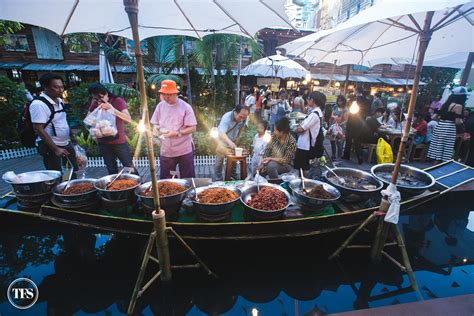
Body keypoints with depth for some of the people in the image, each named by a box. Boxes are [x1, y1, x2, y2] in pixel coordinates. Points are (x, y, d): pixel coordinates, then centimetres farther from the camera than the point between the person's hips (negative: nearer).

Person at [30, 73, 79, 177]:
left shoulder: (59, 100, 6)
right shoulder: (38, 104, -19)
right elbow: (39, 130, -21)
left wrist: (70, 139, 15)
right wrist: (55, 149, -23)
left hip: (66, 143, 8)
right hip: (50, 147, -8)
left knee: (74, 172, 18)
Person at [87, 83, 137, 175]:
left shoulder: (117, 101, -9)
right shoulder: (94, 104, 2)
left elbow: (129, 119, -20)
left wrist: (112, 108, -29)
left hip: (119, 141, -3)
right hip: (103, 143, 4)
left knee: (129, 167, 5)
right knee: (112, 170, 13)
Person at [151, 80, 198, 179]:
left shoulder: (185, 107, -9)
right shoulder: (160, 106, 4)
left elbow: (193, 128, -11)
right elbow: (155, 123, 12)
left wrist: (176, 133, -23)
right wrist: (155, 128, -12)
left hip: (184, 150, -4)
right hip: (166, 151, 4)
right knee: (165, 180, 15)